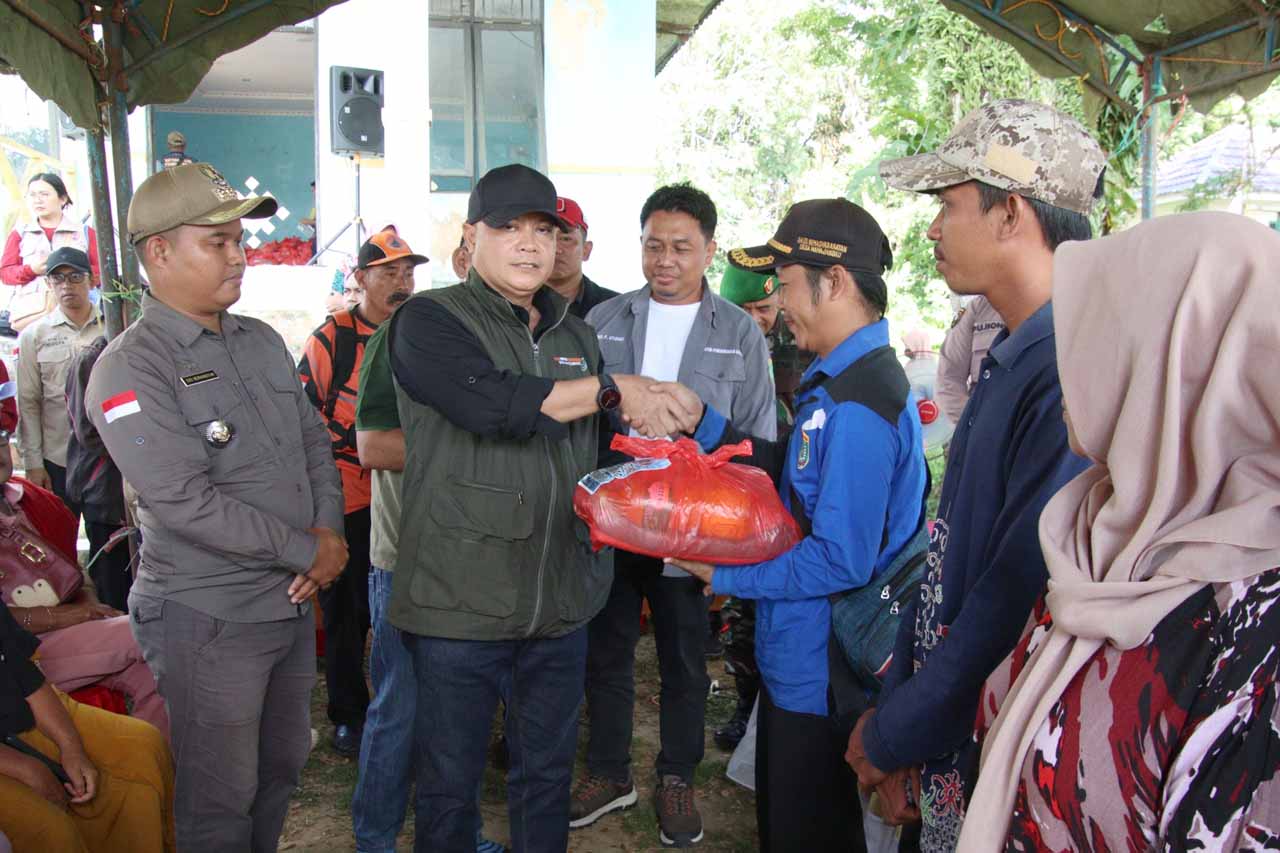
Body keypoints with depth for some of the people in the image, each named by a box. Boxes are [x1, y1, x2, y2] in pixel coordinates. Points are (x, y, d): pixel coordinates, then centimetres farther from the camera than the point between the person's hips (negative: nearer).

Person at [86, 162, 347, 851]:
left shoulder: (261, 341, 8)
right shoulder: (130, 369, -15)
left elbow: (315, 442, 12)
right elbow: (186, 502, -23)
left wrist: (329, 529, -6)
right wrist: (308, 551, -17)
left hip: (293, 601, 7)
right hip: (207, 619, -7)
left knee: (280, 772, 22)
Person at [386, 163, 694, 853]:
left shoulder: (575, 334, 15)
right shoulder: (429, 321, -6)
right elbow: (491, 405, -25)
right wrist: (614, 390, -15)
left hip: (561, 602, 5)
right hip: (460, 603, -5)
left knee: (548, 775, 18)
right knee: (448, 783, 10)